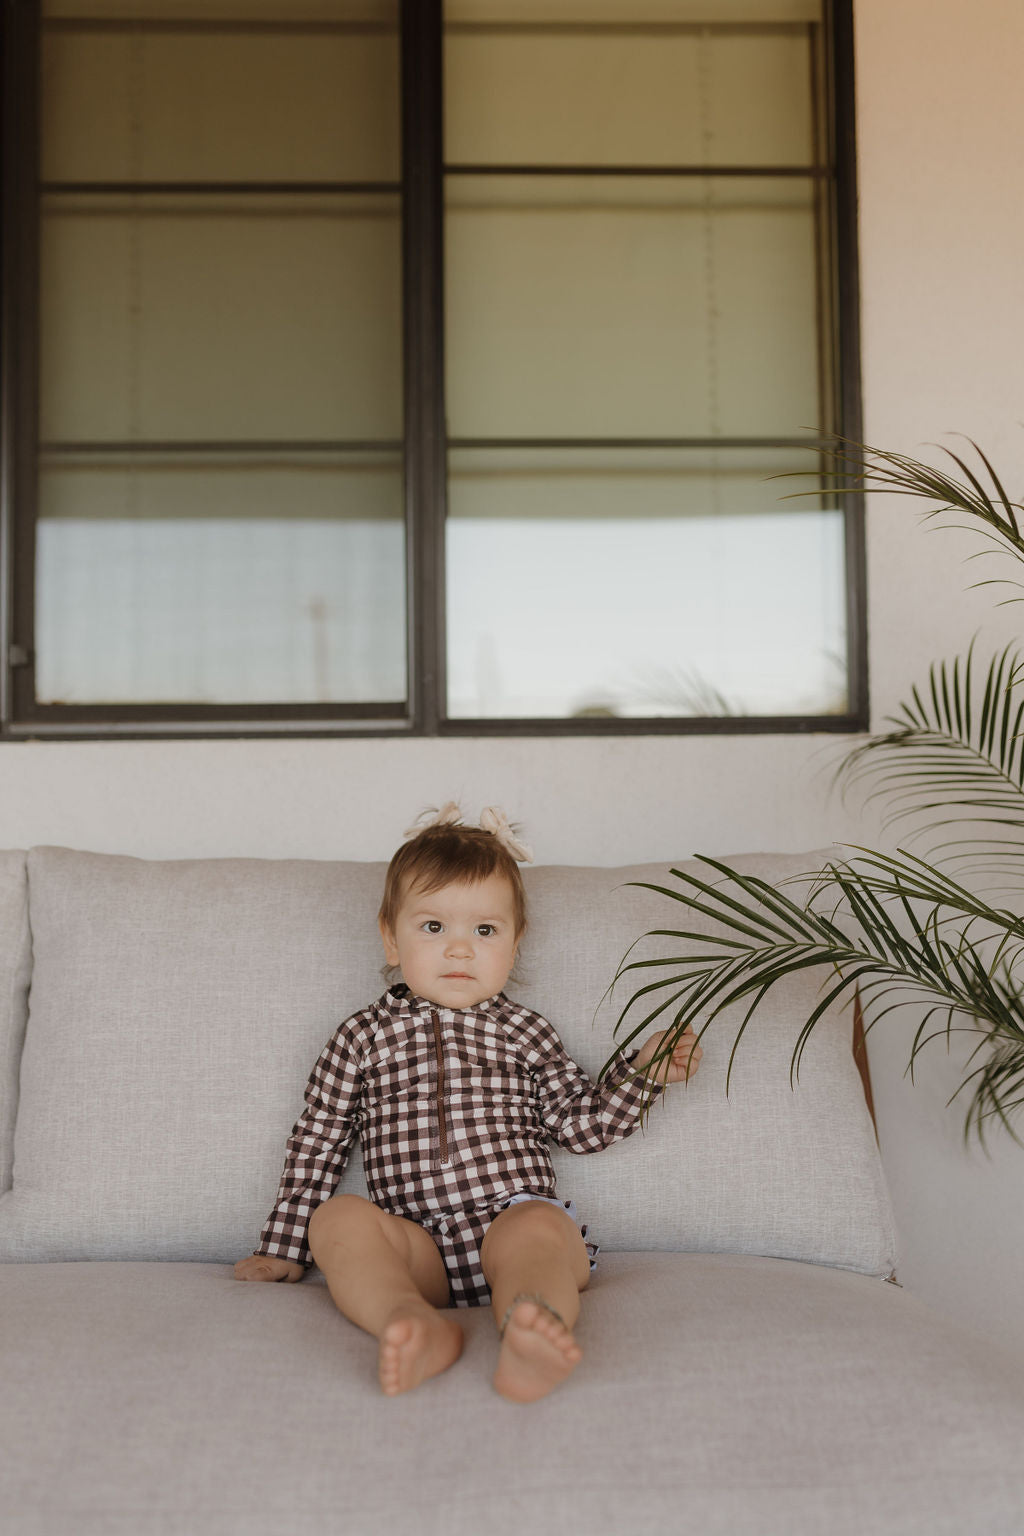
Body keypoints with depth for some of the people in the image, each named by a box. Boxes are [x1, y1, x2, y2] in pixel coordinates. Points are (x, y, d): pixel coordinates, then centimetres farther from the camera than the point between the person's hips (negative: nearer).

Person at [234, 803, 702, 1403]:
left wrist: (643, 1070, 3)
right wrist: (284, 1250, 15)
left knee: (536, 1229, -34)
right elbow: (318, 1144, 18)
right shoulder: (363, 1037, 16)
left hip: (512, 1217, 0)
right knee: (337, 1217, -27)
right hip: (416, 1248, 1)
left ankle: (531, 1342, -62)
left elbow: (583, 1124, 16)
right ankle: (418, 1326, -48)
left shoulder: (524, 1032, 17)